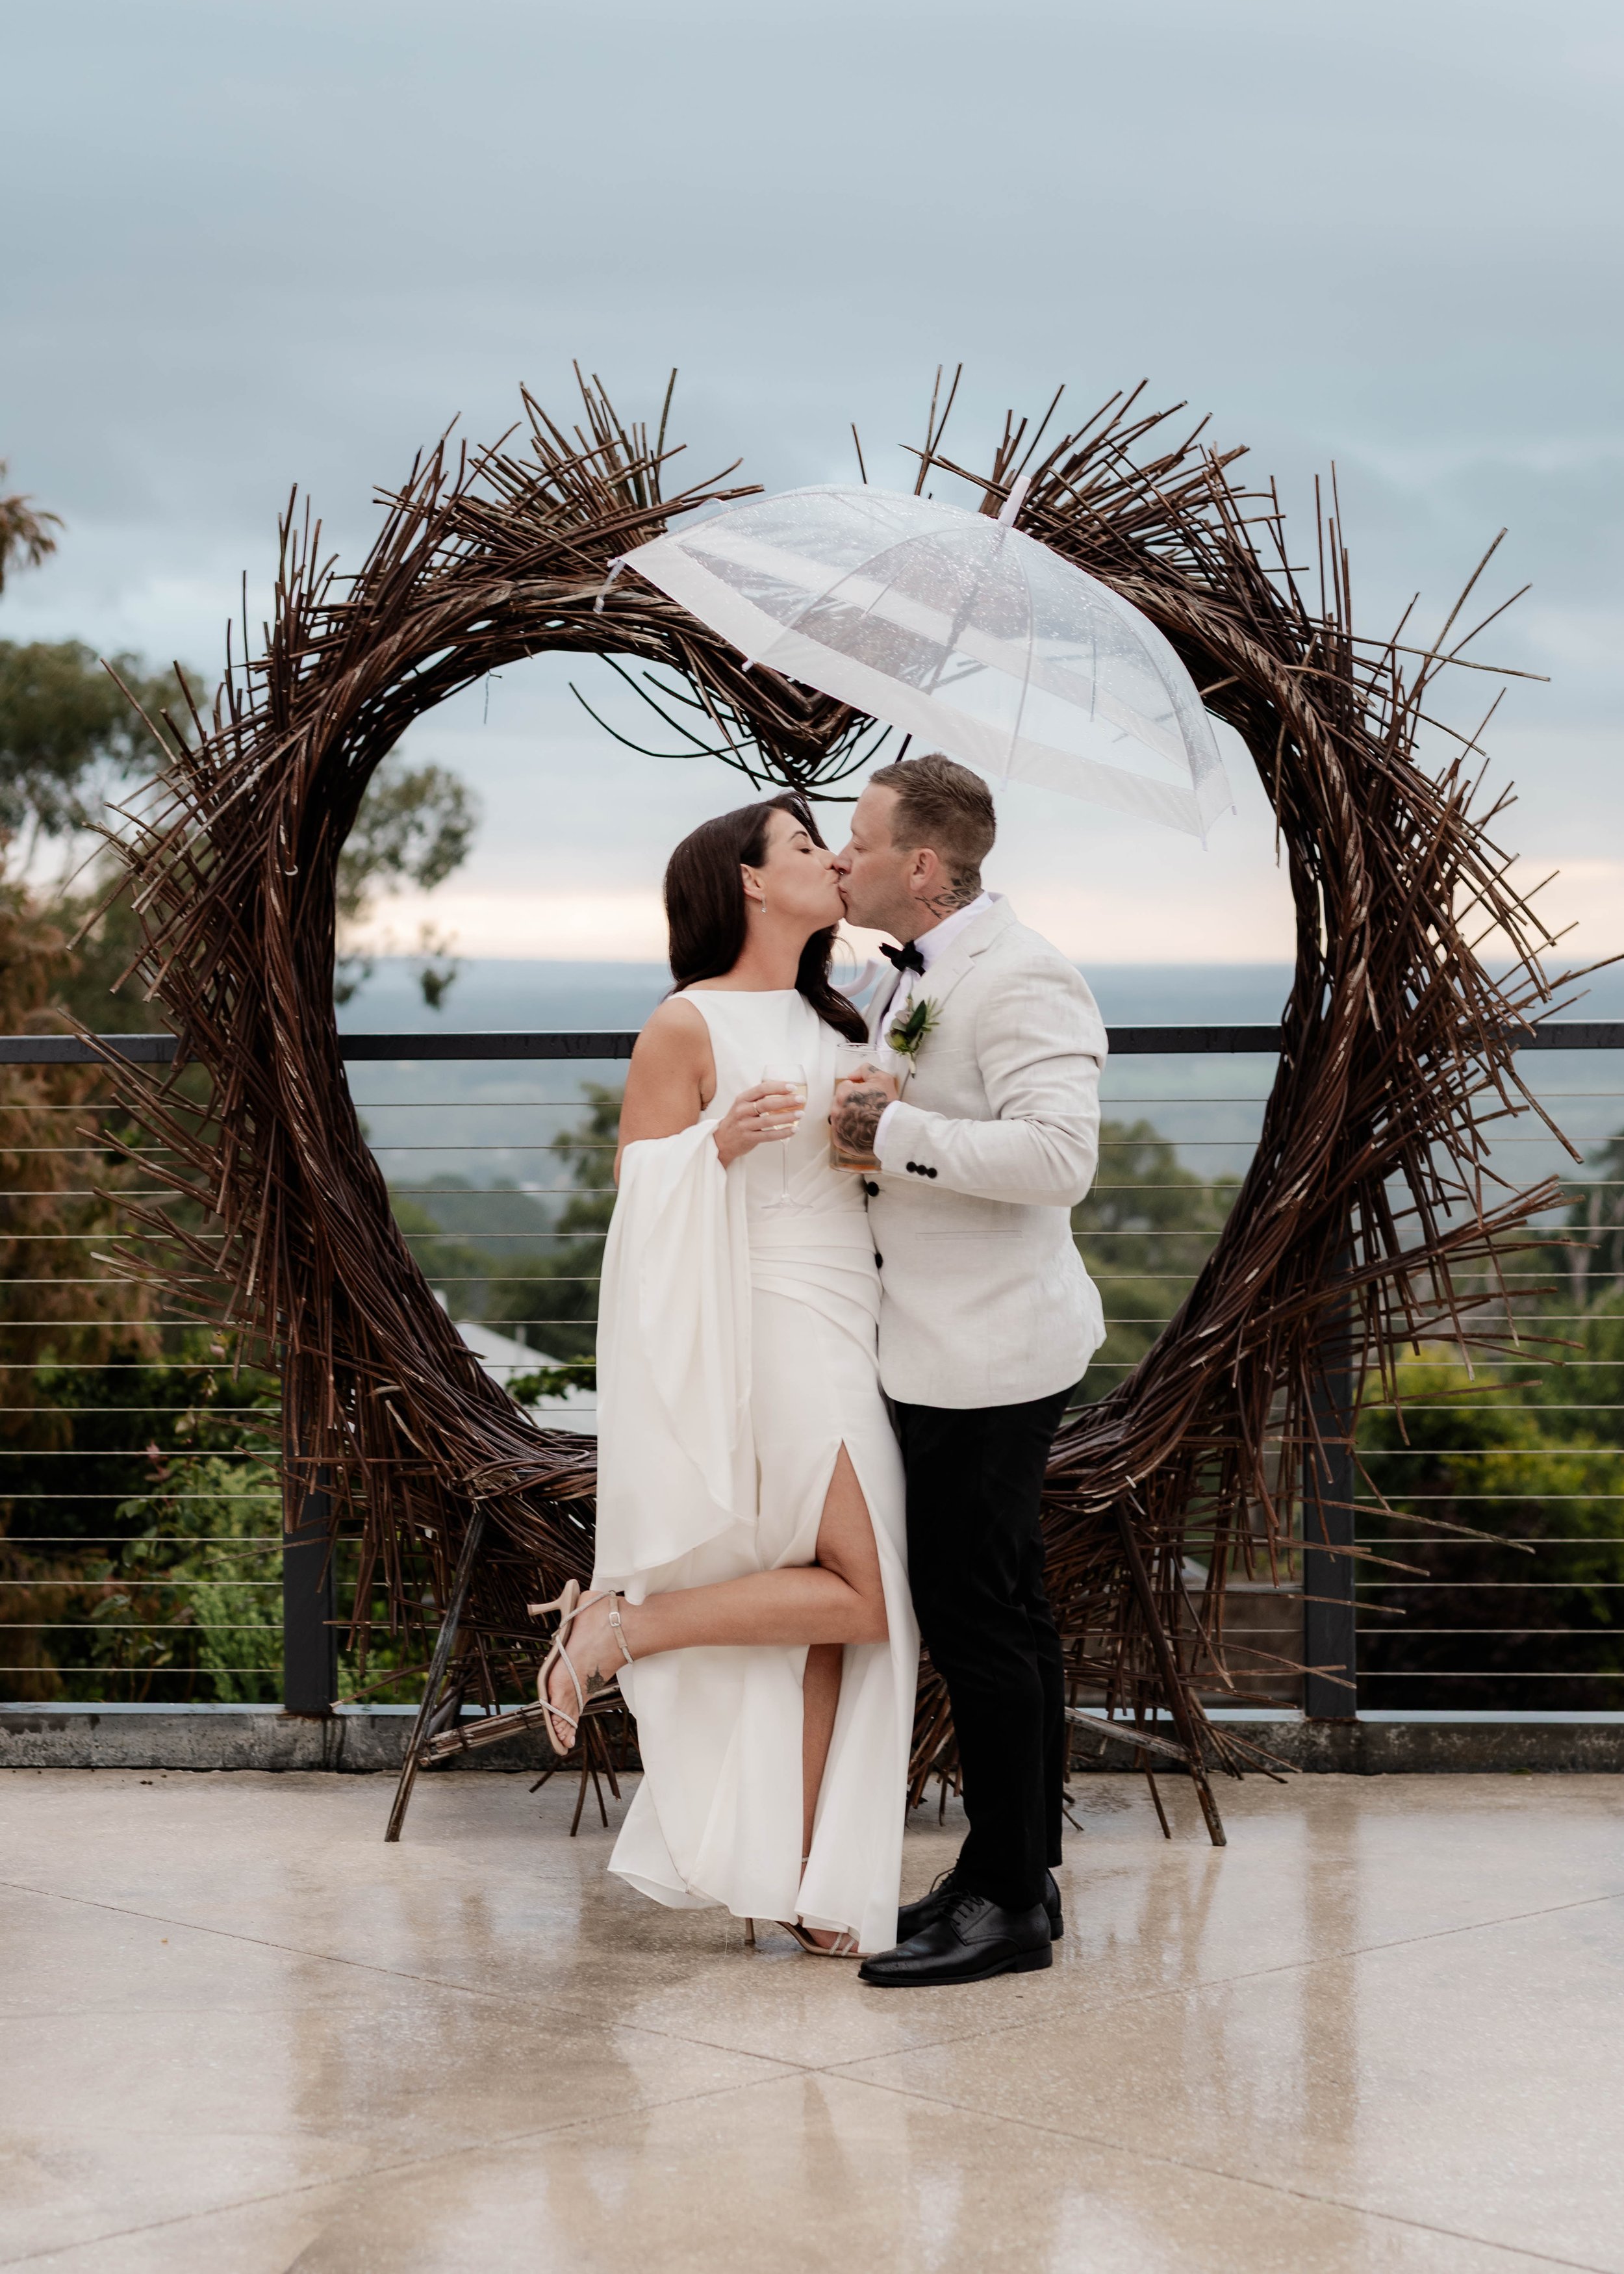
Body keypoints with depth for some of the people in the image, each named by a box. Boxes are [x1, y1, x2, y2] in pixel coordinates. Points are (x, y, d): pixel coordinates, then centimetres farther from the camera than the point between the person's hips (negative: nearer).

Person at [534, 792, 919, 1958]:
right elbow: (640, 1201, -9)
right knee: (859, 1597, -12)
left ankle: (802, 1889, 9)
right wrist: (719, 1142, -24)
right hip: (767, 1335, -8)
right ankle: (615, 1627, -1)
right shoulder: (687, 1028, -7)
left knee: (825, 1621, 5)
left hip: (846, 1333, 8)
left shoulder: (827, 1021, 17)